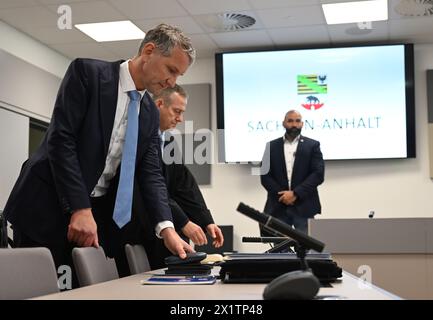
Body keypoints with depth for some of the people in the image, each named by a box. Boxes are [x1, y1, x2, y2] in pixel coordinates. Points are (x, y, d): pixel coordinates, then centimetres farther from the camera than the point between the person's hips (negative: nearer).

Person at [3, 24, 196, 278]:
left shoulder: (151, 114, 10)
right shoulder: (87, 73, -10)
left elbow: (150, 172, 4)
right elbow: (60, 140, -17)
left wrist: (166, 227, -12)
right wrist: (79, 209, -23)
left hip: (102, 215, 6)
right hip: (48, 208, -6)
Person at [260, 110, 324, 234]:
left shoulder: (313, 145, 6)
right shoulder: (272, 146, 10)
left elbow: (318, 174, -3)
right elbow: (265, 176, 5)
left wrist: (295, 193, -12)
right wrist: (282, 195, -9)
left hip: (304, 206, -1)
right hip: (278, 207, 1)